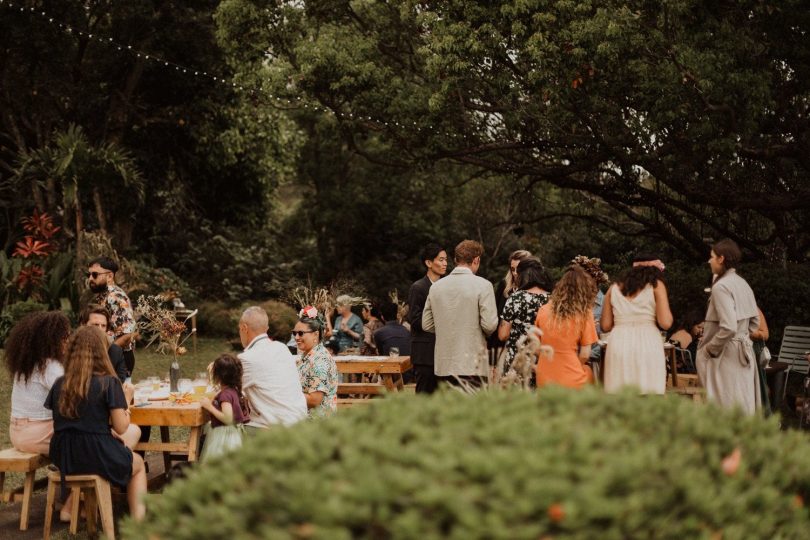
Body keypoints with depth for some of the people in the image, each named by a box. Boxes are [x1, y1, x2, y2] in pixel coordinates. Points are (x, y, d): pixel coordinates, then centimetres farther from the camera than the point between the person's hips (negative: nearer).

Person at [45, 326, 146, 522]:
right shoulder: (109, 382, -12)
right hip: (97, 457, -4)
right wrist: (127, 399, 5)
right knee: (138, 464, 27)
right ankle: (138, 520, 17)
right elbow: (120, 428, -11)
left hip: (63, 459, 5)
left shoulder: (59, 384, 3)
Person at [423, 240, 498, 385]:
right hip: (472, 366, -5)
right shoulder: (482, 285, -8)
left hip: (443, 366, 5)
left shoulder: (436, 287, 6)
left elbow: (426, 324, 10)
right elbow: (490, 324, -13)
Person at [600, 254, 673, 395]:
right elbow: (665, 323, -3)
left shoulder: (614, 288, 15)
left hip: (618, 346, 3)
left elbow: (606, 326, 13)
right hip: (647, 345, -3)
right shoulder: (656, 285, 6)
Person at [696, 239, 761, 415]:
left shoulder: (722, 286, -16)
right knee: (744, 404, 12)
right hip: (744, 352, 9)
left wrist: (709, 348, -12)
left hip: (727, 354, -9)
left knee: (726, 407, -5)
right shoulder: (742, 284, 11)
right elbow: (755, 322, 17)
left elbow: (728, 327, -23)